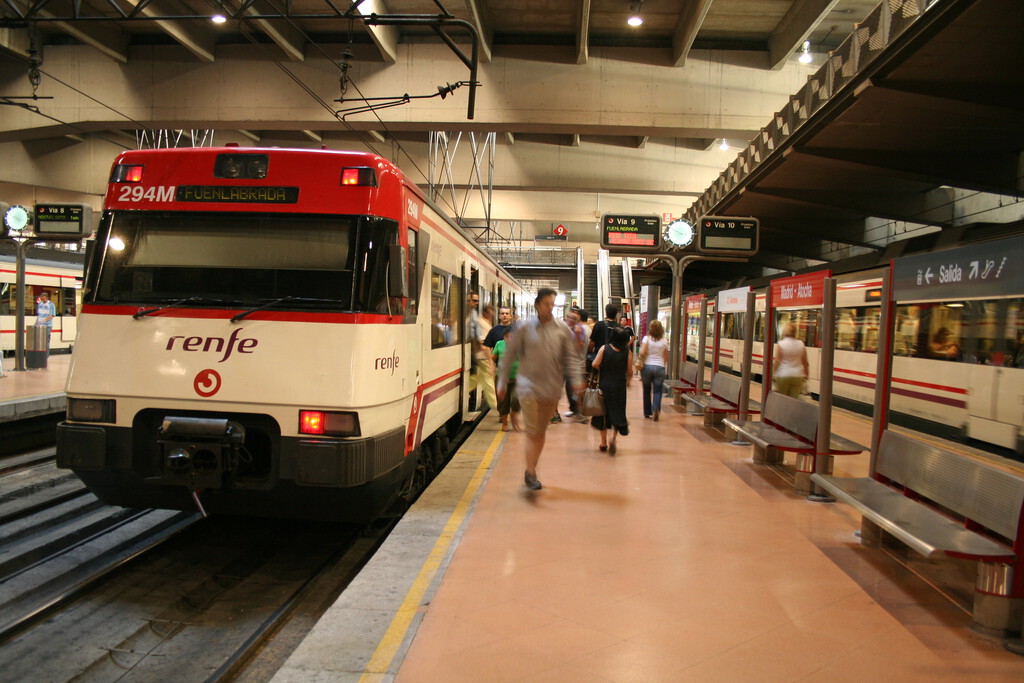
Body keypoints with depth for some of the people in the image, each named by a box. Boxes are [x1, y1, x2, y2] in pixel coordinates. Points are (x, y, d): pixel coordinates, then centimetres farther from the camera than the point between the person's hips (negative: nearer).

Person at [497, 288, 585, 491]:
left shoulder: (562, 329, 4)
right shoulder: (525, 328, -2)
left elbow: (571, 357, 4)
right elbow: (509, 356, 3)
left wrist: (576, 379, -10)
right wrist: (502, 382, 3)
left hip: (551, 388, 3)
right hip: (529, 386, -3)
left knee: (541, 432, 13)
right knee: (532, 432, -8)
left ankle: (532, 470, 26)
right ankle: (530, 474, -1)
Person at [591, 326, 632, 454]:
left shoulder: (604, 349, -9)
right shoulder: (627, 352, -8)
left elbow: (595, 364, -13)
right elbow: (630, 371, -2)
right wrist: (628, 381, 18)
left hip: (604, 385, 0)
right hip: (619, 386, 0)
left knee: (603, 412, 14)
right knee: (617, 413, 8)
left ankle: (603, 442, 20)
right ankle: (613, 437, -16)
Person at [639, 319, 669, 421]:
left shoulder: (647, 338, -5)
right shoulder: (664, 341, 2)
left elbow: (642, 353, -15)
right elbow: (666, 358, 8)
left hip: (647, 366, 0)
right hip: (660, 367, 0)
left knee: (647, 390, 14)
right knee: (657, 390, 3)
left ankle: (647, 412, 21)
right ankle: (656, 408, -21)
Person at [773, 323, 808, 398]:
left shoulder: (780, 344, -8)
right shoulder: (801, 345, 2)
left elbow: (777, 361, -11)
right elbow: (805, 362, 6)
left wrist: (773, 374, -5)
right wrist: (806, 374, 18)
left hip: (783, 375, -3)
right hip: (797, 376, 3)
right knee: (794, 399, 5)